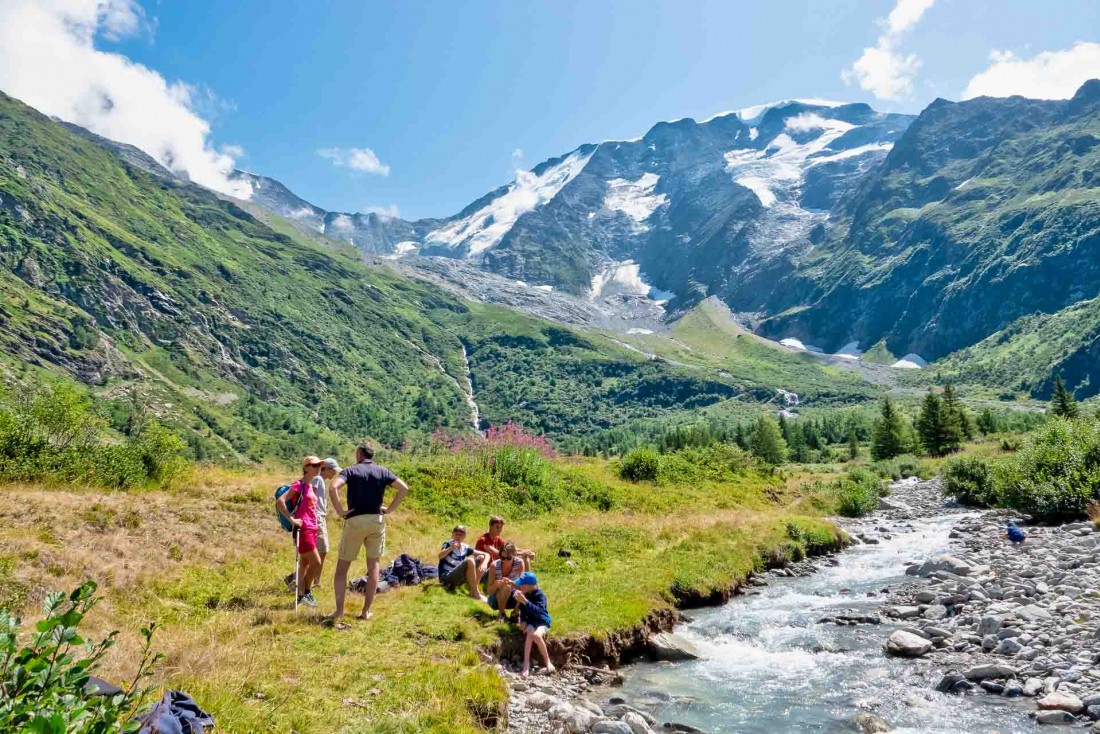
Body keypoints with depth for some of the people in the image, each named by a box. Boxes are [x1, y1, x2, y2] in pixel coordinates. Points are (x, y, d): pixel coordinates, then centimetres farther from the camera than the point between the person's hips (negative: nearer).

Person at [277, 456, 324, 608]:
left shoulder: (310, 486, 14)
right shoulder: (299, 485, -12)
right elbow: (281, 501, -21)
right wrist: (291, 519, -20)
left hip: (312, 530, 9)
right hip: (303, 530, -9)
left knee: (305, 564, 12)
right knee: (316, 563, -7)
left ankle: (301, 595, 19)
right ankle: (306, 592, 7)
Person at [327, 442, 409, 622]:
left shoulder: (351, 471, -1)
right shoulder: (383, 471, 7)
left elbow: (333, 488, -19)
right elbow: (404, 488, -1)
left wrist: (340, 511, -11)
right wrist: (390, 509, 3)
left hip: (355, 520, -2)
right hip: (377, 520, 3)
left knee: (342, 566, 8)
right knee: (373, 566, 10)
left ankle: (339, 609, 3)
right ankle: (366, 611, 11)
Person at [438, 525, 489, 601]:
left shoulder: (465, 548, 7)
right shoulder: (448, 544, -6)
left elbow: (486, 555, 5)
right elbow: (440, 556, -27)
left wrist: (484, 564, -17)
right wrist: (451, 548, -44)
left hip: (459, 577, 6)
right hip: (446, 577, -6)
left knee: (481, 558, -2)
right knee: (470, 561, -27)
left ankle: (473, 589, -10)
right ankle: (475, 593, -21)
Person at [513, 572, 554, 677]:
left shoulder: (540, 595, -18)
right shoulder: (524, 594, -3)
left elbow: (538, 611, -36)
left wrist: (524, 601, -45)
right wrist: (522, 621, -4)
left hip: (542, 622, -4)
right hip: (530, 621, 4)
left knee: (536, 635, -34)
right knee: (530, 632, -31)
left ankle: (547, 661, -14)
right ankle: (526, 664, -35)